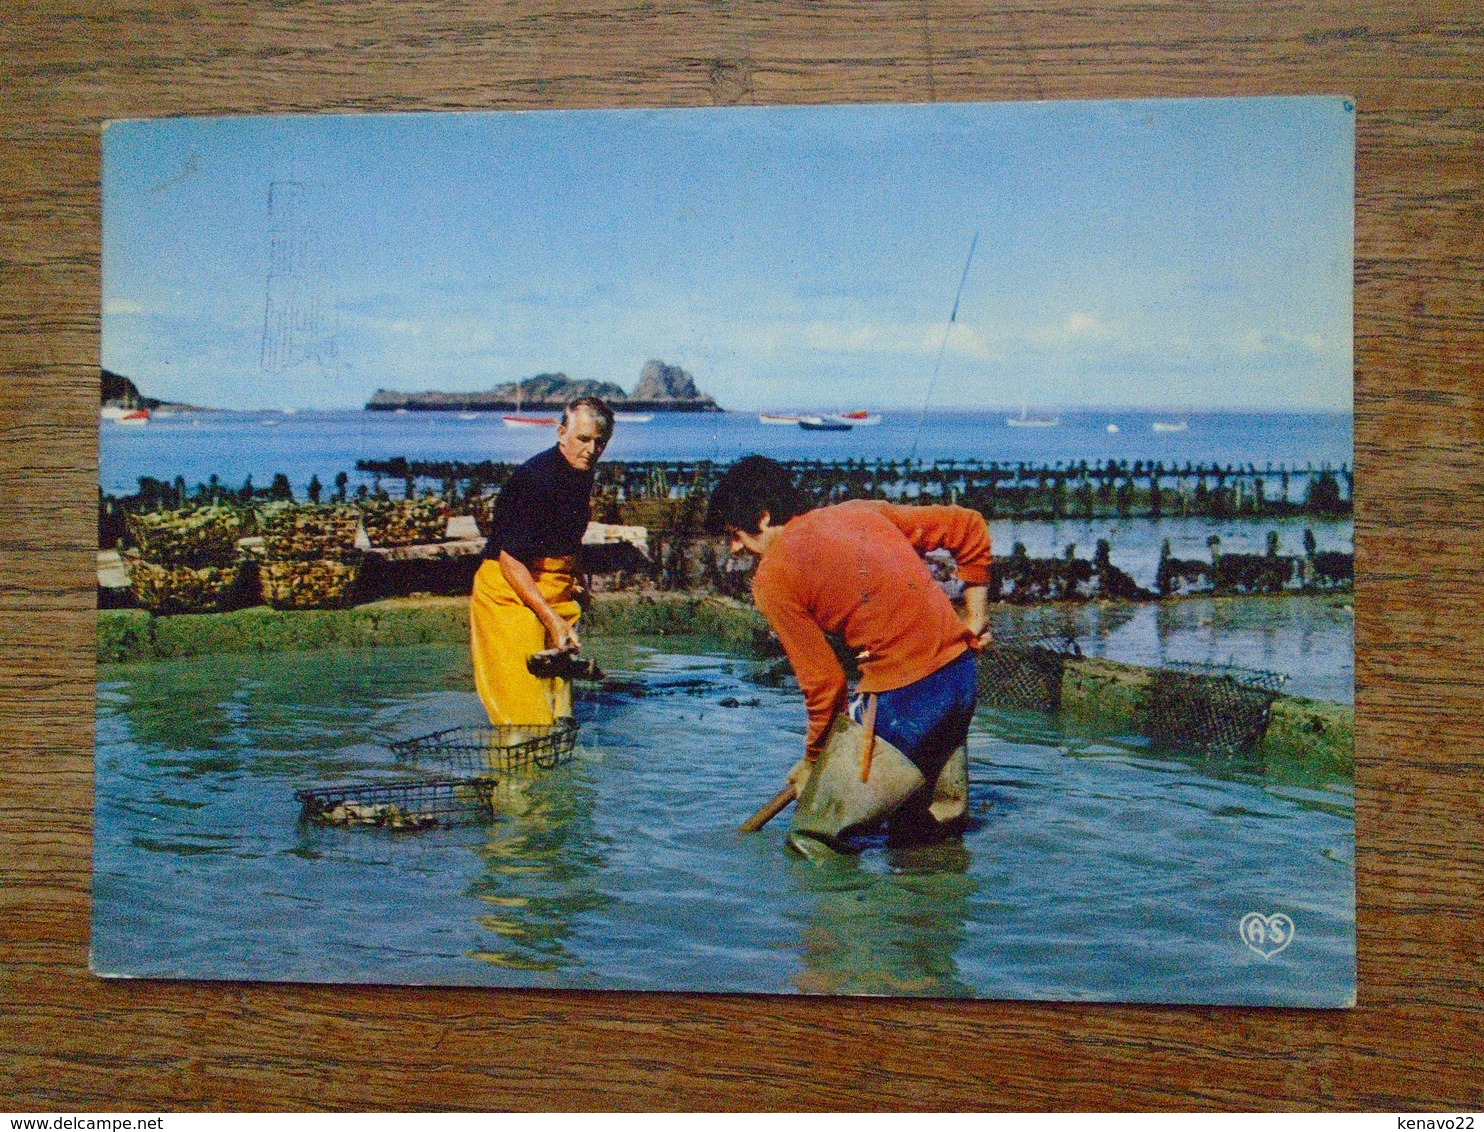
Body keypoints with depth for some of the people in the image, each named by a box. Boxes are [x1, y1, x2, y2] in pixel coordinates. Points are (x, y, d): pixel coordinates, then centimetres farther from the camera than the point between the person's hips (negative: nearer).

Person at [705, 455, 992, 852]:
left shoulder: (773, 578, -3)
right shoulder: (861, 511, 15)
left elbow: (824, 680, -3)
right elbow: (969, 526, 17)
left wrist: (813, 758, 13)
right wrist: (974, 624, 21)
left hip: (902, 697, -8)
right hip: (962, 673, 8)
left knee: (812, 843, 4)